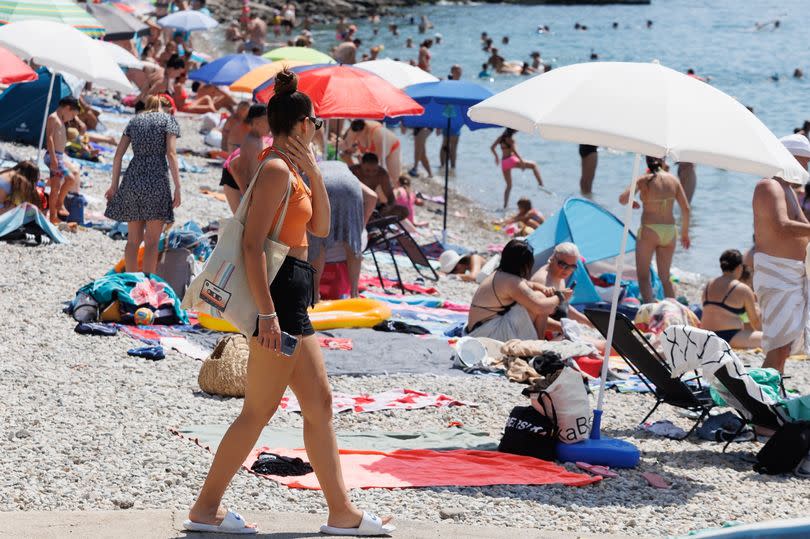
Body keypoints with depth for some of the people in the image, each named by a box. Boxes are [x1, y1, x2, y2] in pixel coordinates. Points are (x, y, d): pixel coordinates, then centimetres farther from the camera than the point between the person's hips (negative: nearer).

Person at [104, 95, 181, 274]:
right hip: (157, 178, -4)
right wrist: (177, 188, -9)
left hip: (133, 178, 4)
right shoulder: (168, 120, 3)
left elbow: (118, 155, 10)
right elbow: (171, 154, -8)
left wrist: (114, 185, 15)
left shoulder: (135, 121, 15)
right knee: (151, 241, -1)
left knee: (133, 239, 11)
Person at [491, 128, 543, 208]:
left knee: (509, 185, 18)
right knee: (534, 165, 3)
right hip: (512, 159, -7)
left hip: (504, 163, 7)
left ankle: (505, 205, 11)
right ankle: (541, 184, -13)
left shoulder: (501, 138, 13)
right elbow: (514, 150, -20)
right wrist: (522, 161, -21)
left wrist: (496, 157, 31)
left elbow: (492, 147, 17)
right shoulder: (510, 139, -7)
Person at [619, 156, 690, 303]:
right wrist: (684, 233, 14)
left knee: (643, 276, 5)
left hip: (649, 231, -4)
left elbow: (623, 199, -17)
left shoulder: (644, 180, -9)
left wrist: (631, 203, 6)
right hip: (670, 231, 4)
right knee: (665, 277, 18)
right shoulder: (673, 180, 1)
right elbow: (685, 208, 2)